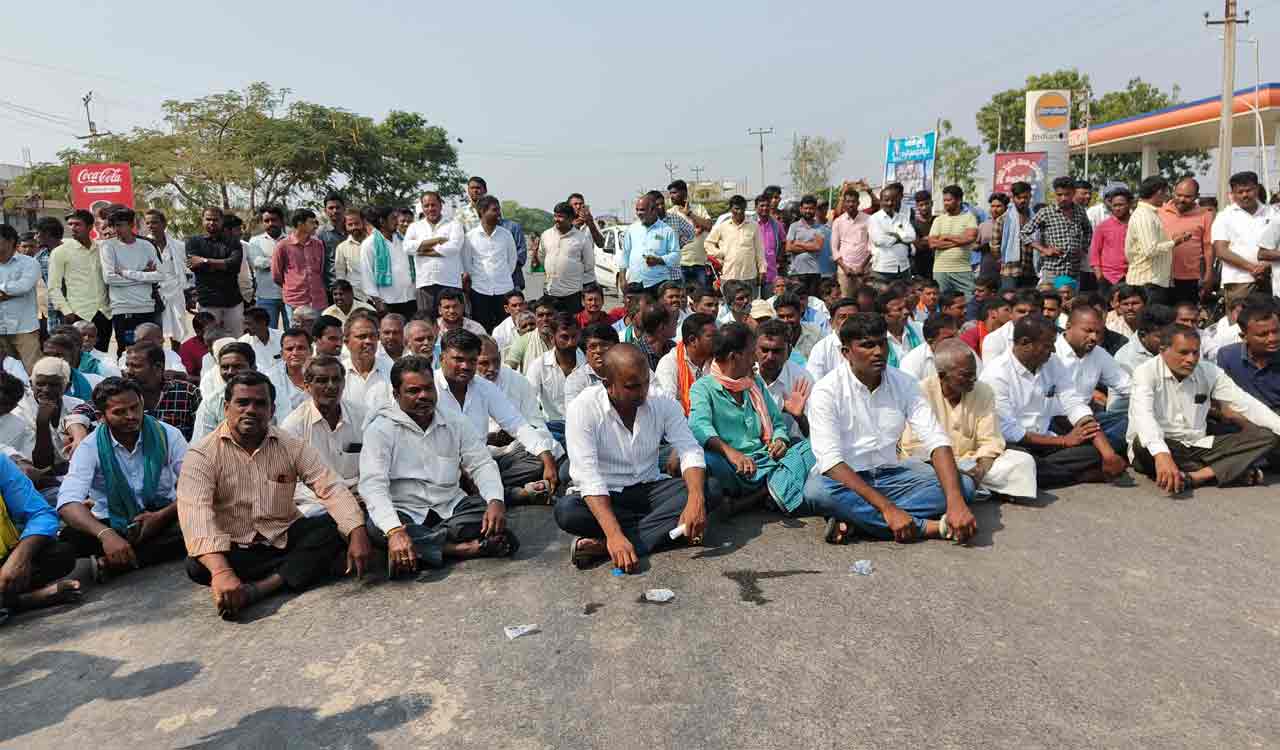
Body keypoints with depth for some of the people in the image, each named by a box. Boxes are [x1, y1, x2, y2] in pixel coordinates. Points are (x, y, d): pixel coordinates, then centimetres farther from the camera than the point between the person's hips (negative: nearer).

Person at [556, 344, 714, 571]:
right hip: (604, 495, -3)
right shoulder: (584, 407, -19)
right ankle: (668, 527, -20)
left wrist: (695, 499, -34)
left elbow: (690, 451, -12)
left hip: (648, 489, 4)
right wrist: (615, 534, -40)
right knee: (566, 510, -34)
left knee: (710, 490, -22)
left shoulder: (663, 403, -7)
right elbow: (588, 475, -27)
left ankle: (603, 546, -29)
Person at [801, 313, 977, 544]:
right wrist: (887, 507, -33)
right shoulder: (827, 391, -15)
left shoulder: (904, 384, -2)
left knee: (964, 485, -15)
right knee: (816, 490, -37)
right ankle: (928, 526, -27)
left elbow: (936, 441, -11)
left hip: (889, 475, 4)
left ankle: (853, 519, -25)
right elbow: (830, 460, -24)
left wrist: (955, 503, -28)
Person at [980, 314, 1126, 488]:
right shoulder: (996, 373, -14)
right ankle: (1081, 475, -14)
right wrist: (1063, 441, -14)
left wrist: (1108, 453, -17)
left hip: (1044, 441, 5)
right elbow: (1006, 431, -18)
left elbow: (1075, 406, -4)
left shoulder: (1053, 364, 4)